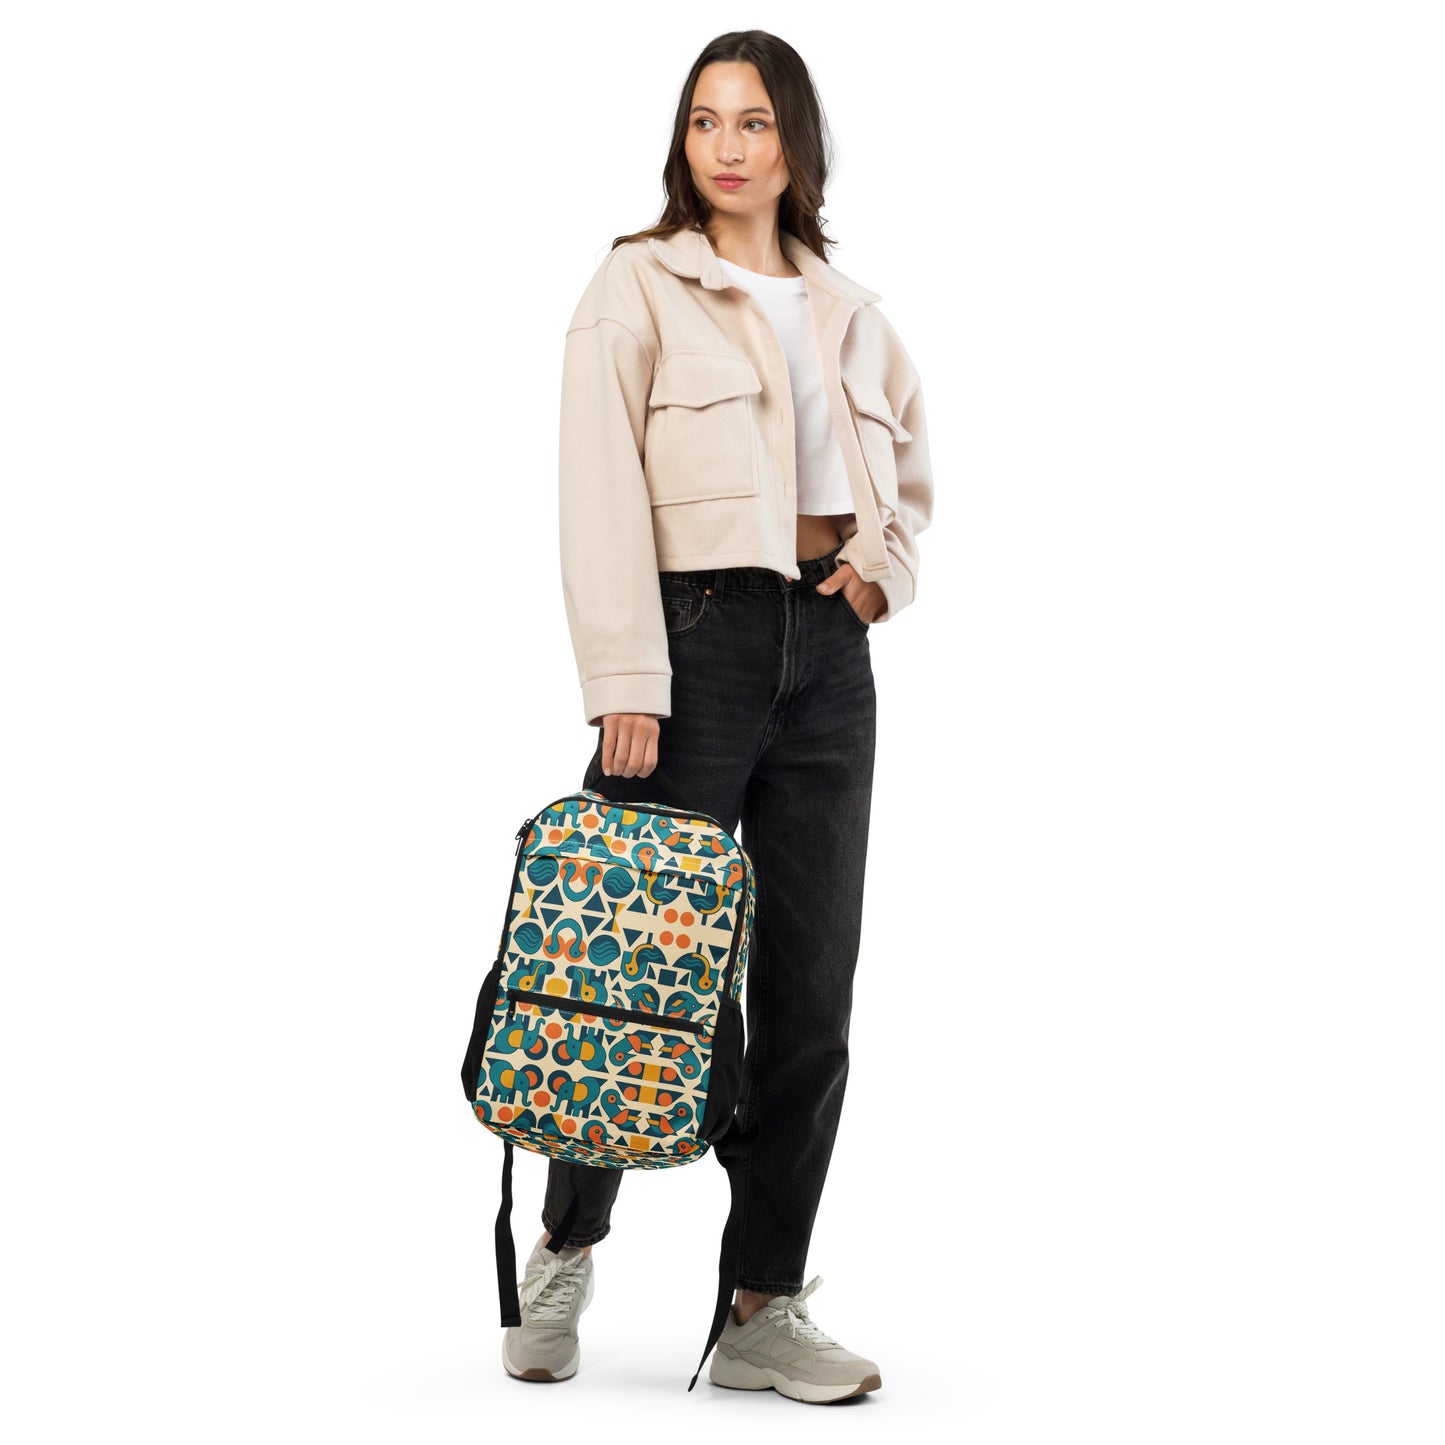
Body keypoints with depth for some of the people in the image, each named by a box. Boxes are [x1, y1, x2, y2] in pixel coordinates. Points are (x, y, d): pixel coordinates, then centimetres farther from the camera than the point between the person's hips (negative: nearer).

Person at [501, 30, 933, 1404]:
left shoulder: (849, 310, 16)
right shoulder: (638, 287, 1)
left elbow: (909, 475, 29)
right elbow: (601, 499, -8)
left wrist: (882, 562, 7)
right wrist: (625, 685, -16)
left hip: (827, 650, 5)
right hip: (698, 633, -5)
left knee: (810, 990, 3)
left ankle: (768, 1307, 10)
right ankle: (566, 1253, 19)